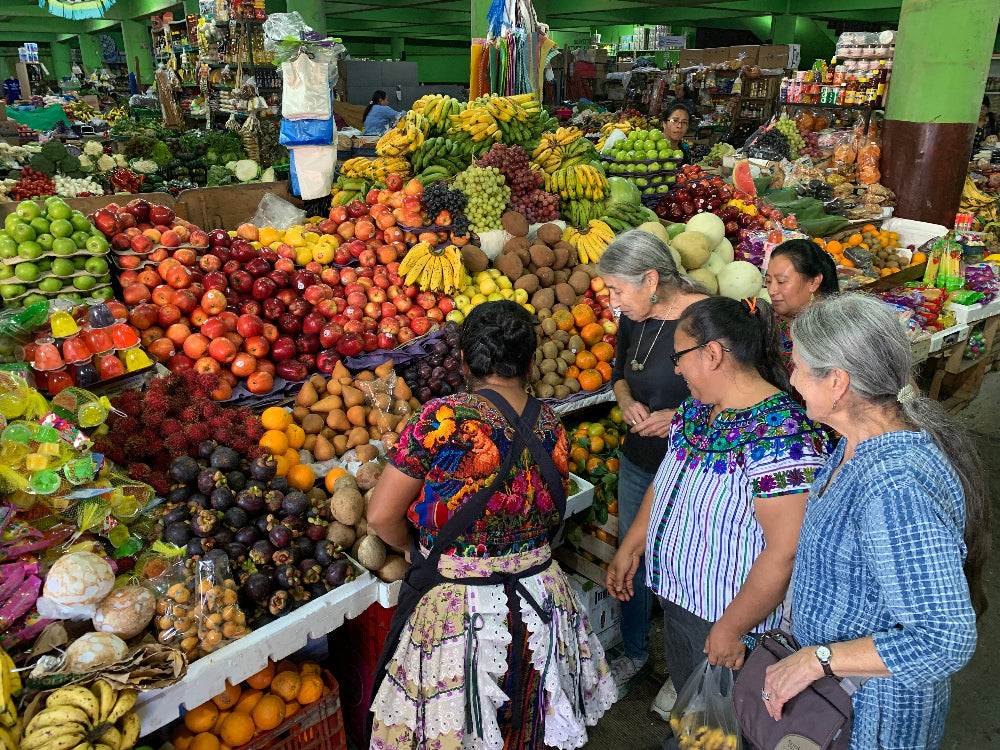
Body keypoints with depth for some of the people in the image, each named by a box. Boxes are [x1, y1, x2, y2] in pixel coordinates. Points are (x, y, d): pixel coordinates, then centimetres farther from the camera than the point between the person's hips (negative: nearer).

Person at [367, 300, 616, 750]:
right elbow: (550, 515, 3)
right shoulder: (552, 428, -5)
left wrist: (420, 548, 5)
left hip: (455, 610, -4)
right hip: (540, 605, 4)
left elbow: (382, 516, -13)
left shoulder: (441, 419, -19)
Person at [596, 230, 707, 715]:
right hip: (638, 462, 6)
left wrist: (681, 416, -24)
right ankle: (634, 655, 45)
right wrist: (627, 403, -6)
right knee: (632, 559, 20)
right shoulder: (633, 319, -1)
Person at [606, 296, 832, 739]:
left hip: (730, 623, -7)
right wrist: (630, 549, 10)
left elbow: (785, 553, -29)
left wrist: (731, 629, -21)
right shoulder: (696, 409, -2)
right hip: (678, 601, 7)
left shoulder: (779, 436, -30)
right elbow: (665, 482, 11)